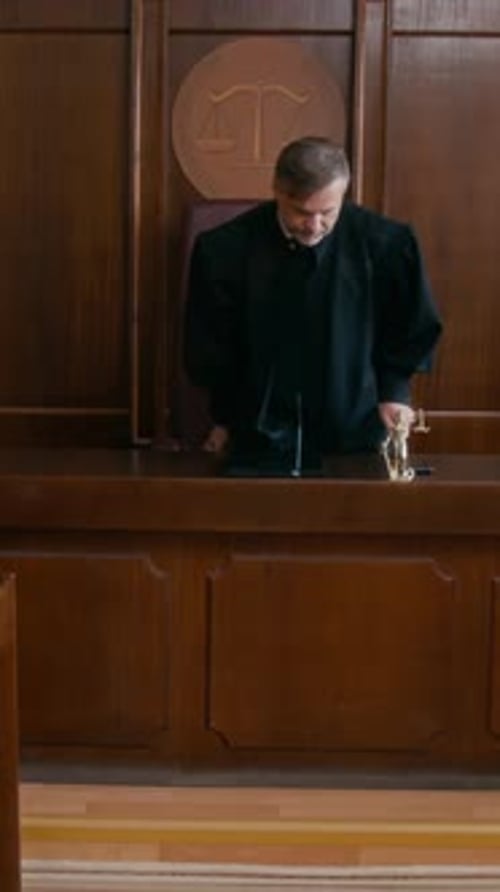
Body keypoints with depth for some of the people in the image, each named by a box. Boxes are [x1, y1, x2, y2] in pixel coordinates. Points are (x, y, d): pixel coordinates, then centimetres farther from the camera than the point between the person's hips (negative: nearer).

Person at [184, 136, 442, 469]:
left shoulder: (385, 243, -14)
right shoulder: (226, 249, -14)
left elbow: (414, 329, 4)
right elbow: (208, 344, 2)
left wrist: (395, 391, -3)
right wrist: (224, 418, 9)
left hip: (355, 435, 1)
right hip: (262, 438, 0)